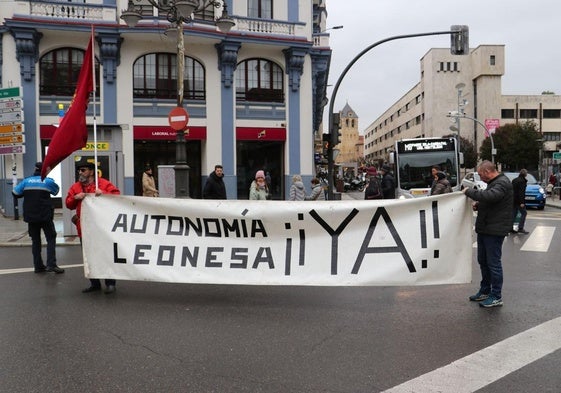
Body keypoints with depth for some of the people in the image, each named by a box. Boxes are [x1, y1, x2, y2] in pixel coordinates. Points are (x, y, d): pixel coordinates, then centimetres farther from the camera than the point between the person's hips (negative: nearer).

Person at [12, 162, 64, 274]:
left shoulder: (26, 181, 3)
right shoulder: (48, 181, -4)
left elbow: (15, 193, 6)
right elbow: (56, 191, 11)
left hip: (31, 217, 3)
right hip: (45, 216, -3)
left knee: (35, 240, 12)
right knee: (51, 239, 3)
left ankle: (38, 266, 14)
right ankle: (51, 264, -9)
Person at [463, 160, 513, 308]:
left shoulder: (502, 183, -16)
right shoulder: (494, 183, 17)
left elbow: (489, 196, -33)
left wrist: (469, 191, -20)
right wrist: (478, 205, 7)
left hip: (494, 230, -10)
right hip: (485, 229, 10)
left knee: (493, 263, -3)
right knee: (483, 261, 17)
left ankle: (496, 297, 7)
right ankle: (485, 291, 30)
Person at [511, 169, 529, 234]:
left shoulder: (514, 180, 13)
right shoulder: (522, 181, -13)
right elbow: (521, 192, -19)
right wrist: (522, 202, -21)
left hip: (513, 200, 8)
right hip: (519, 200, -8)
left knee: (514, 214, 11)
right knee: (523, 213, -1)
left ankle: (511, 228, 10)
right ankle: (520, 228, -6)